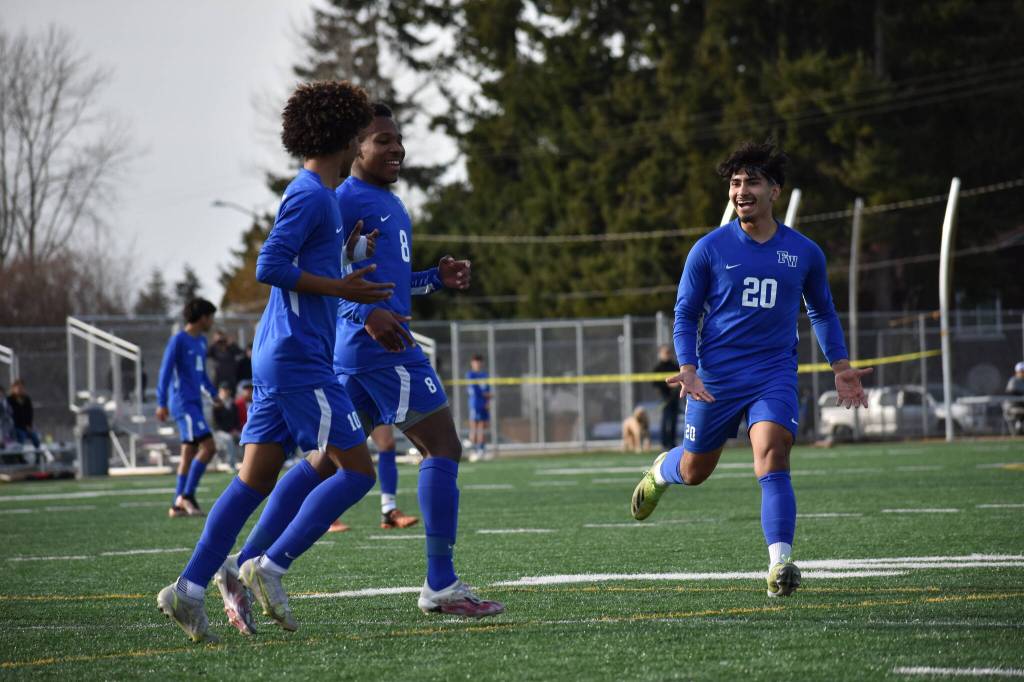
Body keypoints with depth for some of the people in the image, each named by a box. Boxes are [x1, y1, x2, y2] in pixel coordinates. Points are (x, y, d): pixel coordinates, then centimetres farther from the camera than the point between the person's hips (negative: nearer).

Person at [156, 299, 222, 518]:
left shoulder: (201, 341, 16)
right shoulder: (178, 341, -9)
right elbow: (165, 371, -12)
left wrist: (213, 394, 20)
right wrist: (162, 403, -16)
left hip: (194, 403, 9)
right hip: (183, 403, -9)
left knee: (189, 452, 7)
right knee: (208, 445, -16)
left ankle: (177, 505, 10)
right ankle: (186, 495, -12)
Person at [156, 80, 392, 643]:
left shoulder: (316, 194, 18)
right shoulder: (310, 195, -12)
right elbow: (268, 267, -20)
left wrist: (345, 252, 16)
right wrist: (339, 287, -16)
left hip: (276, 357, 10)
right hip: (299, 358, -10)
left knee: (256, 477, 8)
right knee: (356, 469, -8)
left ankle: (190, 589, 5)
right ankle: (270, 566, -10)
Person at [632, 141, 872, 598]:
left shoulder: (804, 253, 4)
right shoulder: (710, 249, -3)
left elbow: (822, 312, 20)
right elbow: (685, 313, 2)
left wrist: (840, 366, 11)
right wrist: (687, 369, -13)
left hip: (774, 375, 0)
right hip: (715, 378, 0)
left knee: (772, 460, -22)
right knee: (695, 471, 14)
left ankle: (780, 566, -26)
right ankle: (661, 471, 52)